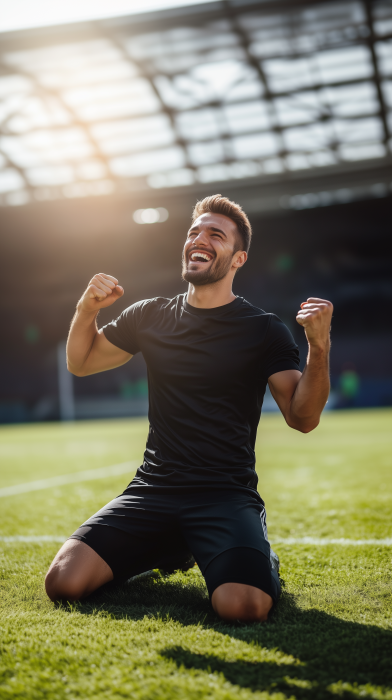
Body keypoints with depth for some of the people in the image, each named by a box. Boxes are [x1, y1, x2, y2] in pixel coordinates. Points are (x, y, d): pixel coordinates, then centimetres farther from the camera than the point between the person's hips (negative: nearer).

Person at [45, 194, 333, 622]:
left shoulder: (264, 331, 0)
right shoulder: (151, 316, 10)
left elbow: (302, 419, -6)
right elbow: (80, 363, 22)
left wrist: (319, 348, -21)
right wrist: (87, 310, 2)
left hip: (227, 495, -3)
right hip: (154, 489, 4)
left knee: (243, 606, -31)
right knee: (63, 582, -16)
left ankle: (254, 551, 7)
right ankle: (164, 552, 14)